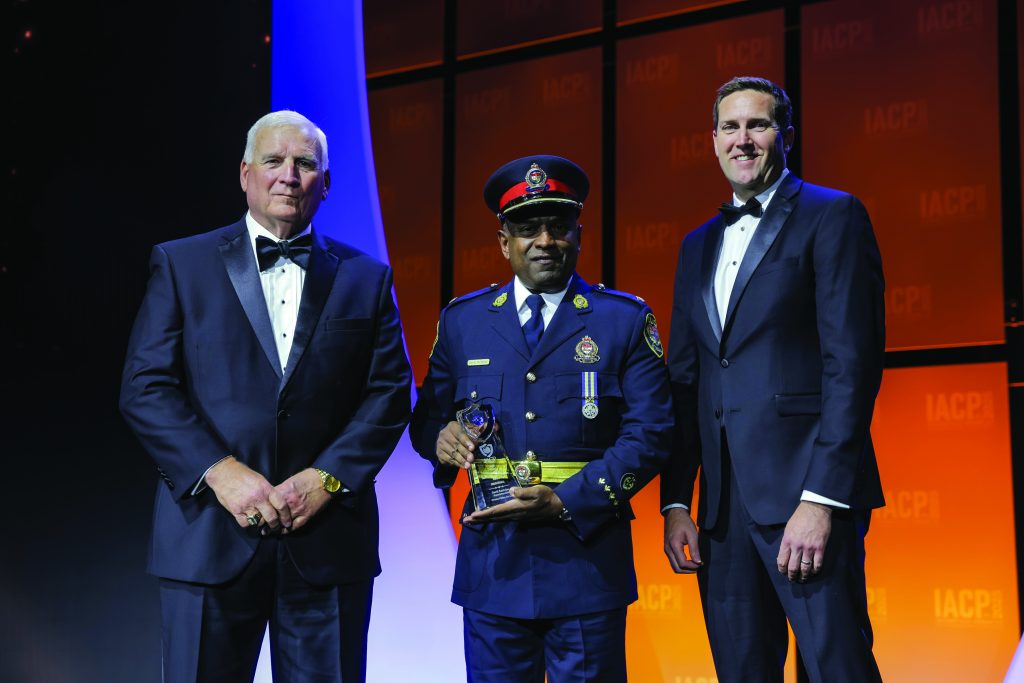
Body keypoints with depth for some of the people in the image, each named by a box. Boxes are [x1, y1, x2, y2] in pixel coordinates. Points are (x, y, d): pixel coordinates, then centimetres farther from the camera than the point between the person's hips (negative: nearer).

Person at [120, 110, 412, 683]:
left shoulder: (366, 278, 11)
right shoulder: (181, 265, 7)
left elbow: (390, 394, 5)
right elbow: (145, 388, 0)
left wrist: (328, 478, -9)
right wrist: (220, 471, -12)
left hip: (328, 536, 1)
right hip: (211, 535, -1)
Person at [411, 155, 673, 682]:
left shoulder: (626, 320, 2)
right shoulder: (462, 321, 10)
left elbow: (649, 435, -5)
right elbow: (425, 416, 16)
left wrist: (566, 502, -16)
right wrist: (440, 436, -9)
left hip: (588, 558, -2)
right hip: (492, 561, 2)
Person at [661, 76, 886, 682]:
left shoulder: (832, 216, 0)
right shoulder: (699, 245, 20)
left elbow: (853, 363, -10)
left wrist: (820, 499, -17)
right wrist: (676, 502, 9)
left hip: (805, 490, -6)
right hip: (722, 501, 6)